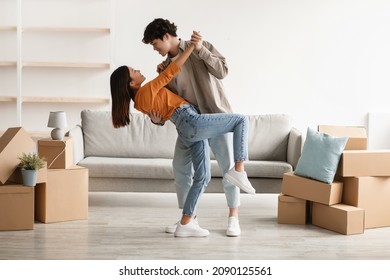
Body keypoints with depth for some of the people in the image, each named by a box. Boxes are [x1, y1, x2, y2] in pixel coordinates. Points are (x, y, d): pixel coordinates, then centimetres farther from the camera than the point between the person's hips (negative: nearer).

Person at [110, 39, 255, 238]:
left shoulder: (138, 102, 13)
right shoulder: (147, 91, -12)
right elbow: (172, 70, -11)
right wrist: (192, 45, -4)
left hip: (186, 132, 9)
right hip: (192, 122, -9)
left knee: (202, 177, 10)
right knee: (241, 120, 0)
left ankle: (185, 224, 7)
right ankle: (238, 171, -11)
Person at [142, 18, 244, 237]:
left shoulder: (203, 47, -4)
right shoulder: (168, 65, 9)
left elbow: (222, 70, -15)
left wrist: (201, 50, -23)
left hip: (217, 116, -5)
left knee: (228, 167, -3)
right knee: (181, 168, 1)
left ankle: (233, 217, 9)